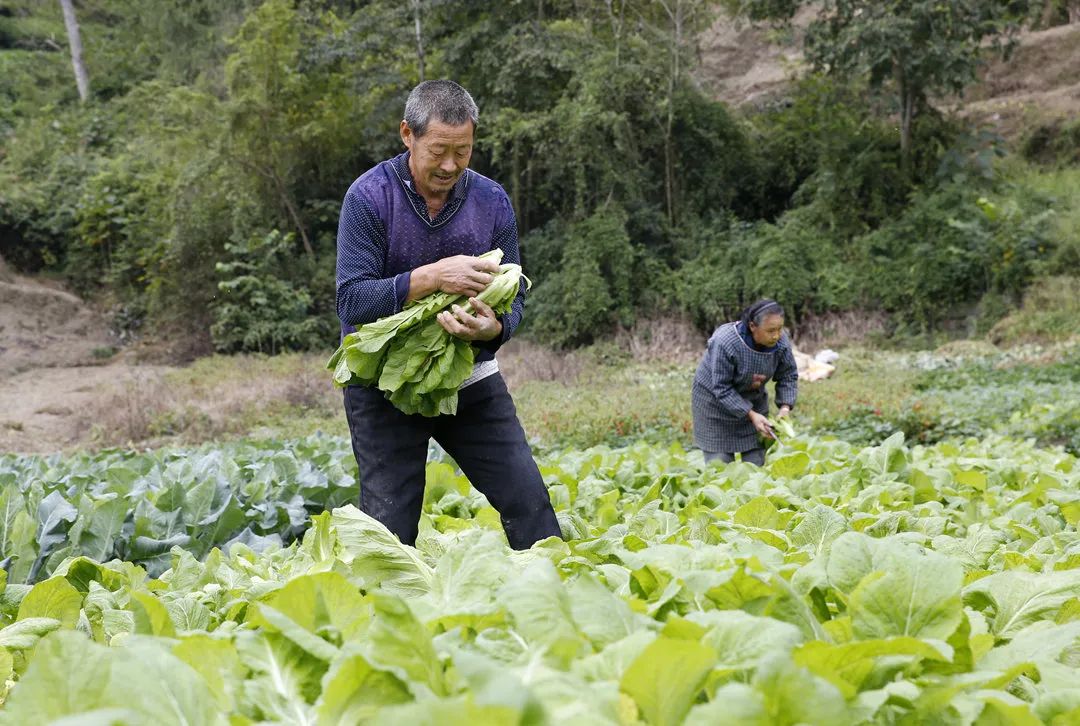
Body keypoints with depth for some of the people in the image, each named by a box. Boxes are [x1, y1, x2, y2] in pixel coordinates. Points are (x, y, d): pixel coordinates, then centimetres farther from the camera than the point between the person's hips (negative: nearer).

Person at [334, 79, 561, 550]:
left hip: (470, 377, 3)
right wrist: (432, 277, -32)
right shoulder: (370, 197, -13)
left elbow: (513, 298, -1)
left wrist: (492, 327, -25)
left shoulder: (492, 201, -3)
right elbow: (352, 300, -20)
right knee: (389, 533, 0)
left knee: (529, 504, -3)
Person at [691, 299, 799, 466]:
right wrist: (751, 415, -31)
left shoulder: (781, 341, -18)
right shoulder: (725, 342, -33)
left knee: (756, 462, 2)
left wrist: (785, 407, -20)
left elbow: (788, 376, -4)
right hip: (715, 401, -5)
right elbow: (722, 389, -27)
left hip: (753, 399, 5)